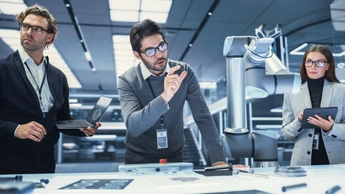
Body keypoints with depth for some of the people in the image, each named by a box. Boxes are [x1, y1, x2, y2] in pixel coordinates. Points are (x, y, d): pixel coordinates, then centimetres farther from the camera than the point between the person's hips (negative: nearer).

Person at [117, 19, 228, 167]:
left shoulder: (184, 72, -6)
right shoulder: (127, 81, -12)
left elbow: (203, 117, -9)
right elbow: (133, 127, -23)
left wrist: (219, 160, -20)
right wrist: (164, 97, -37)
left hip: (175, 158, 1)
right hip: (139, 161, -1)